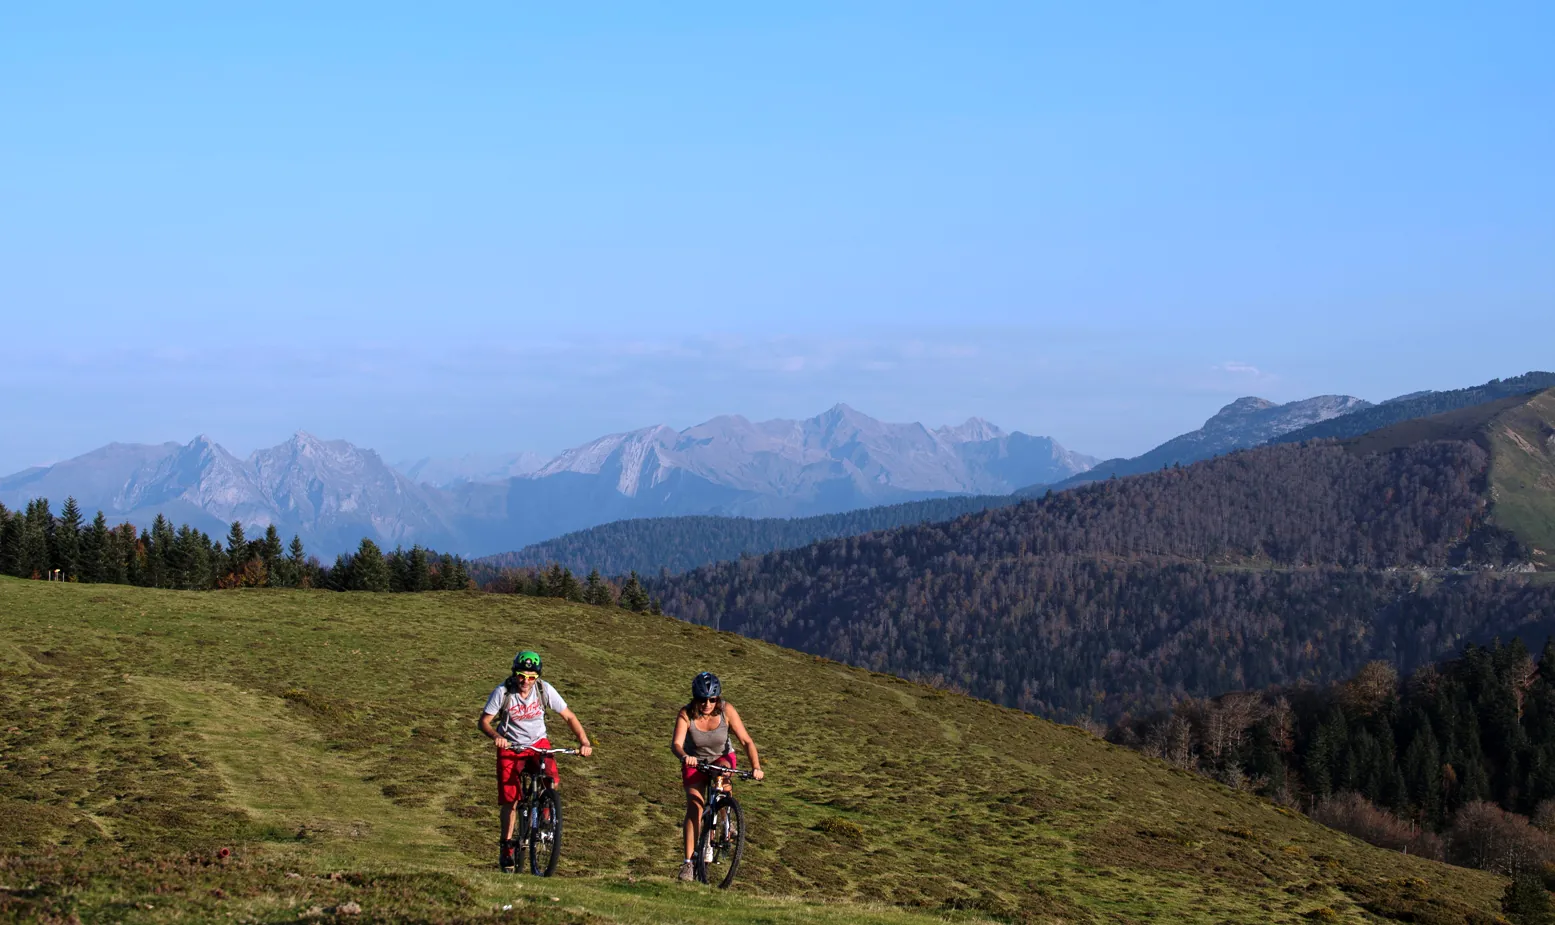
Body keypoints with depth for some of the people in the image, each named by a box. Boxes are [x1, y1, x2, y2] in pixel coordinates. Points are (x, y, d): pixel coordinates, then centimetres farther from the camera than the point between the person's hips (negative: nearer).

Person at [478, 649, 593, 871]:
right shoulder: (503, 692, -18)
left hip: (538, 744, 1)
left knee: (552, 782, -25)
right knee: (510, 799, -3)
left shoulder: (545, 690, -15)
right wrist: (496, 736, -36)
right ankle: (506, 845, 14)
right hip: (510, 747, -1)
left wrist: (584, 742, -22)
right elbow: (483, 721, -14)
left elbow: (568, 717, -8)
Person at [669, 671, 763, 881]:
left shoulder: (726, 710, -23)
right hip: (694, 761, 0)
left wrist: (756, 766, -39)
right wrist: (684, 757, -58)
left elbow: (746, 740, -24)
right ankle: (688, 862, -11)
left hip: (722, 757, 0)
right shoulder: (686, 714, -25)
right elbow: (676, 743, -35)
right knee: (694, 806, -16)